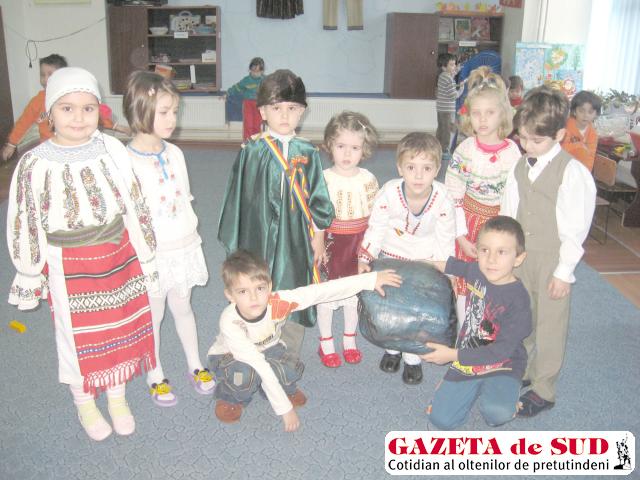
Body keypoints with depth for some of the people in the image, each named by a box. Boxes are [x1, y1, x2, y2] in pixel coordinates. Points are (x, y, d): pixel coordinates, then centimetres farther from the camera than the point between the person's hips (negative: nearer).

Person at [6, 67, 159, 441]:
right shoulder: (35, 165, -14)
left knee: (120, 329, 17)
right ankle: (84, 403, 40)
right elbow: (24, 226, -5)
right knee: (78, 336, 15)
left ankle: (118, 397, 41)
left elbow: (136, 208, 0)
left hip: (118, 257, 2)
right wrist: (31, 278, 0)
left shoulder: (113, 150, -9)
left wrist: (145, 258, 5)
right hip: (69, 267, -2)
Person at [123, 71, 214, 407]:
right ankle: (156, 377, 32)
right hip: (151, 254, -5)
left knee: (182, 308, 20)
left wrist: (192, 238, 13)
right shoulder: (127, 162, -19)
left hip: (182, 247, 5)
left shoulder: (174, 153, 0)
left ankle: (195, 367, 36)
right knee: (152, 316, 12)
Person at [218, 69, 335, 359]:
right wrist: (236, 241, 4)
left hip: (296, 240, 2)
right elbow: (239, 196, 2)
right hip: (259, 237, -1)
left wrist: (318, 236, 6)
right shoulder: (251, 152, -4)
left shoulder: (307, 153, 0)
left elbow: (317, 197, 7)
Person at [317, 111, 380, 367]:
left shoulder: (368, 180, -5)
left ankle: (350, 340, 35)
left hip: (358, 244, 2)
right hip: (330, 242, -2)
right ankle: (326, 343, 27)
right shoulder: (323, 179, -10)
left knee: (354, 293, 15)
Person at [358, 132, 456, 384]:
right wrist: (364, 259, -16)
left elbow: (446, 240, -12)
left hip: (426, 259, -1)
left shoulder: (442, 199, -27)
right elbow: (376, 228, -14)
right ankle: (392, 348, 38)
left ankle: (412, 357, 26)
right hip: (391, 255, 1)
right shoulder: (388, 192, -28)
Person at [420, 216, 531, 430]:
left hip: (502, 366, -5)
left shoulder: (518, 299, -23)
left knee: (497, 411, -34)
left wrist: (454, 355, -24)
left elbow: (502, 350, -24)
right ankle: (478, 388, 22)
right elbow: (453, 265, 19)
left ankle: (497, 393, 3)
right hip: (467, 361, 5)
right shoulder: (476, 271, -6)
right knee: (440, 420, -2)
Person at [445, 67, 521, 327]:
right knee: (465, 286, 7)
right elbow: (452, 198, -8)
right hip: (468, 222, -1)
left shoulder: (513, 152, -7)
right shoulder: (464, 151, -10)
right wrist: (461, 237, -10)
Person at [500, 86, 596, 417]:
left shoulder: (573, 173, -17)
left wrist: (564, 271, -13)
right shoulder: (520, 167, 2)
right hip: (520, 256, 6)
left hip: (551, 262, -5)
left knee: (549, 327, 8)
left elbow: (575, 228, -15)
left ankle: (543, 390, 23)